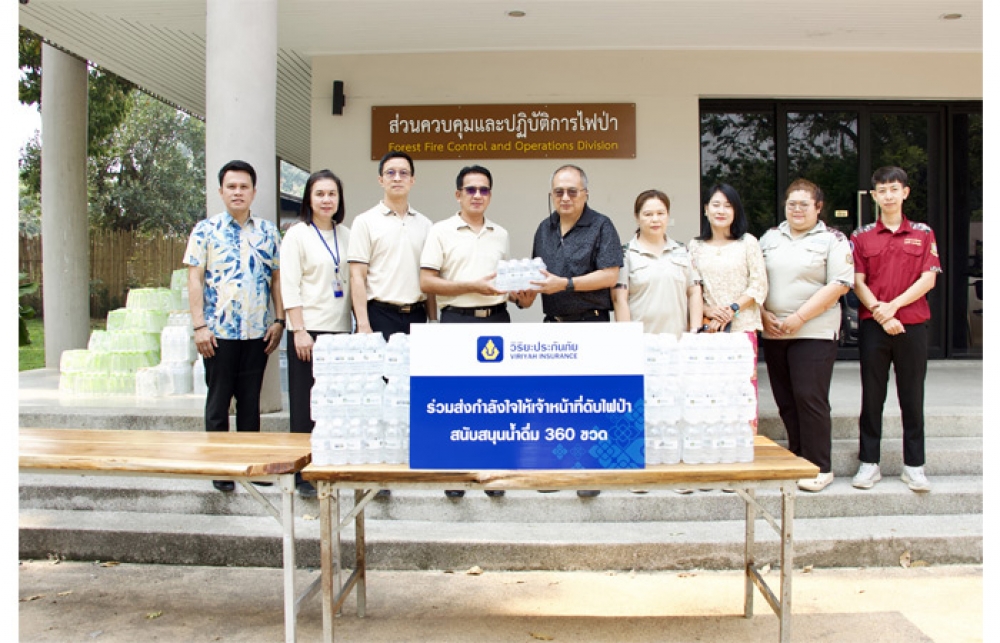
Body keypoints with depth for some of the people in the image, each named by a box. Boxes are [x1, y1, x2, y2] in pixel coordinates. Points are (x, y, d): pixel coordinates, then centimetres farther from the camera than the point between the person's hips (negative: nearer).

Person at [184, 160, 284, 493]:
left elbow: (276, 278, 10)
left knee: (251, 401, 11)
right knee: (218, 400, 6)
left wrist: (278, 321, 2)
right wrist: (199, 325, -10)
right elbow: (195, 279, -3)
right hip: (219, 331, -2)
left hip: (258, 331, 3)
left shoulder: (267, 232, 9)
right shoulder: (206, 230, 0)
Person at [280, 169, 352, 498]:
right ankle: (304, 475, 9)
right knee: (306, 405, 1)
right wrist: (299, 330, -13)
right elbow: (289, 286, -7)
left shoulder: (346, 235, 13)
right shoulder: (297, 235, -1)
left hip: (340, 330, 4)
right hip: (308, 329, -4)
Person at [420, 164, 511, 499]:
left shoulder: (501, 235, 16)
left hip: (496, 320, 4)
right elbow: (426, 282, -5)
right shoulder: (442, 231, 2)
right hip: (458, 320, -3)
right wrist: (474, 286, -12)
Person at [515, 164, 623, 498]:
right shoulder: (545, 229, 15)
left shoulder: (601, 226, -4)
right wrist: (524, 293, 0)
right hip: (553, 324, 6)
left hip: (590, 324, -6)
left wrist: (566, 284, -19)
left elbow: (610, 274, -13)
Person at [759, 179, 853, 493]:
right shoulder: (769, 238, 14)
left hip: (814, 332, -5)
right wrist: (762, 313, -2)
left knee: (809, 397, -7)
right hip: (773, 334, 5)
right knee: (786, 401, 8)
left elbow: (839, 284, -10)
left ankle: (819, 467, 3)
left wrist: (798, 318, -15)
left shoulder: (832, 240, 0)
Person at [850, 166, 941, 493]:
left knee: (912, 397, 5)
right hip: (872, 326, 0)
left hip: (913, 324, 0)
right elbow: (858, 282, 0)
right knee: (872, 396, 5)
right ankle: (869, 463, 13)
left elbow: (928, 279, -1)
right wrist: (881, 315, -13)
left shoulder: (923, 234, 7)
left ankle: (914, 465, 14)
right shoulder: (861, 236, 6)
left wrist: (893, 305, -12)